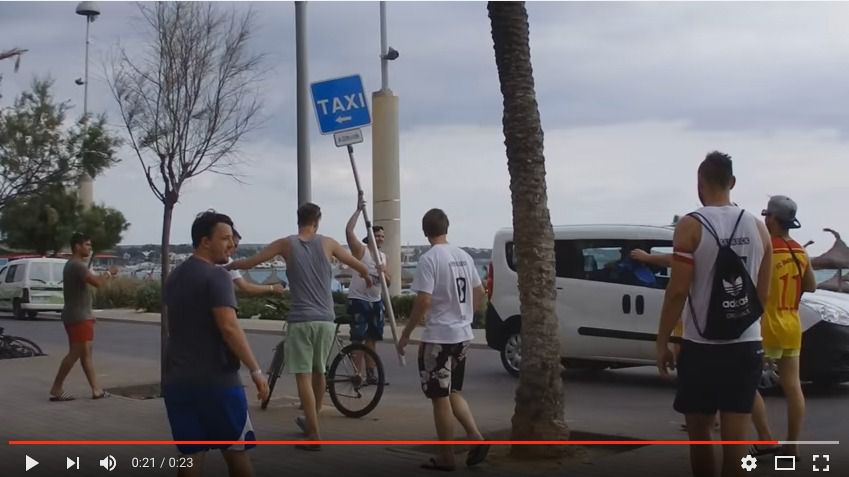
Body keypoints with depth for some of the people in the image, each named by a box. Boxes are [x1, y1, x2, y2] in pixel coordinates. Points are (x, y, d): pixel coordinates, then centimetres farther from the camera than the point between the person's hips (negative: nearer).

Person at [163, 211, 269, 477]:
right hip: (217, 380, -7)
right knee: (235, 450, 7)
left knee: (190, 455, 7)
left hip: (178, 380, 7)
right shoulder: (216, 276, -13)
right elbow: (229, 328, -22)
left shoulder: (174, 278, 15)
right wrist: (255, 370, -21)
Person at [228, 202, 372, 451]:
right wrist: (367, 276, 39)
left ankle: (314, 435, -5)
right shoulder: (327, 243, 5)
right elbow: (358, 265, 16)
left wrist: (229, 265, 22)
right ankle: (311, 421, 35)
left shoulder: (287, 244, 0)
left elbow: (250, 263, 2)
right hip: (326, 319, 3)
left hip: (301, 320, -3)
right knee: (319, 371, 19)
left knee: (303, 376, -1)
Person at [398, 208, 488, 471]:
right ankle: (476, 438, 6)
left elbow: (424, 302, -21)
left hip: (439, 338, -7)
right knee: (453, 392, 20)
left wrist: (406, 334, -11)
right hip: (462, 335, 7)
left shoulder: (429, 259, -15)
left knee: (440, 397, 3)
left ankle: (446, 457, 10)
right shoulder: (464, 256, 7)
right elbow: (480, 294, 14)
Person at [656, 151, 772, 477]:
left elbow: (678, 291, -12)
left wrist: (662, 341, -4)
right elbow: (763, 294, 11)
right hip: (746, 344, 4)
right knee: (735, 435, 3)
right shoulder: (758, 228, 6)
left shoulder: (691, 226, -8)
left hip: (702, 346, -4)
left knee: (699, 432, 11)